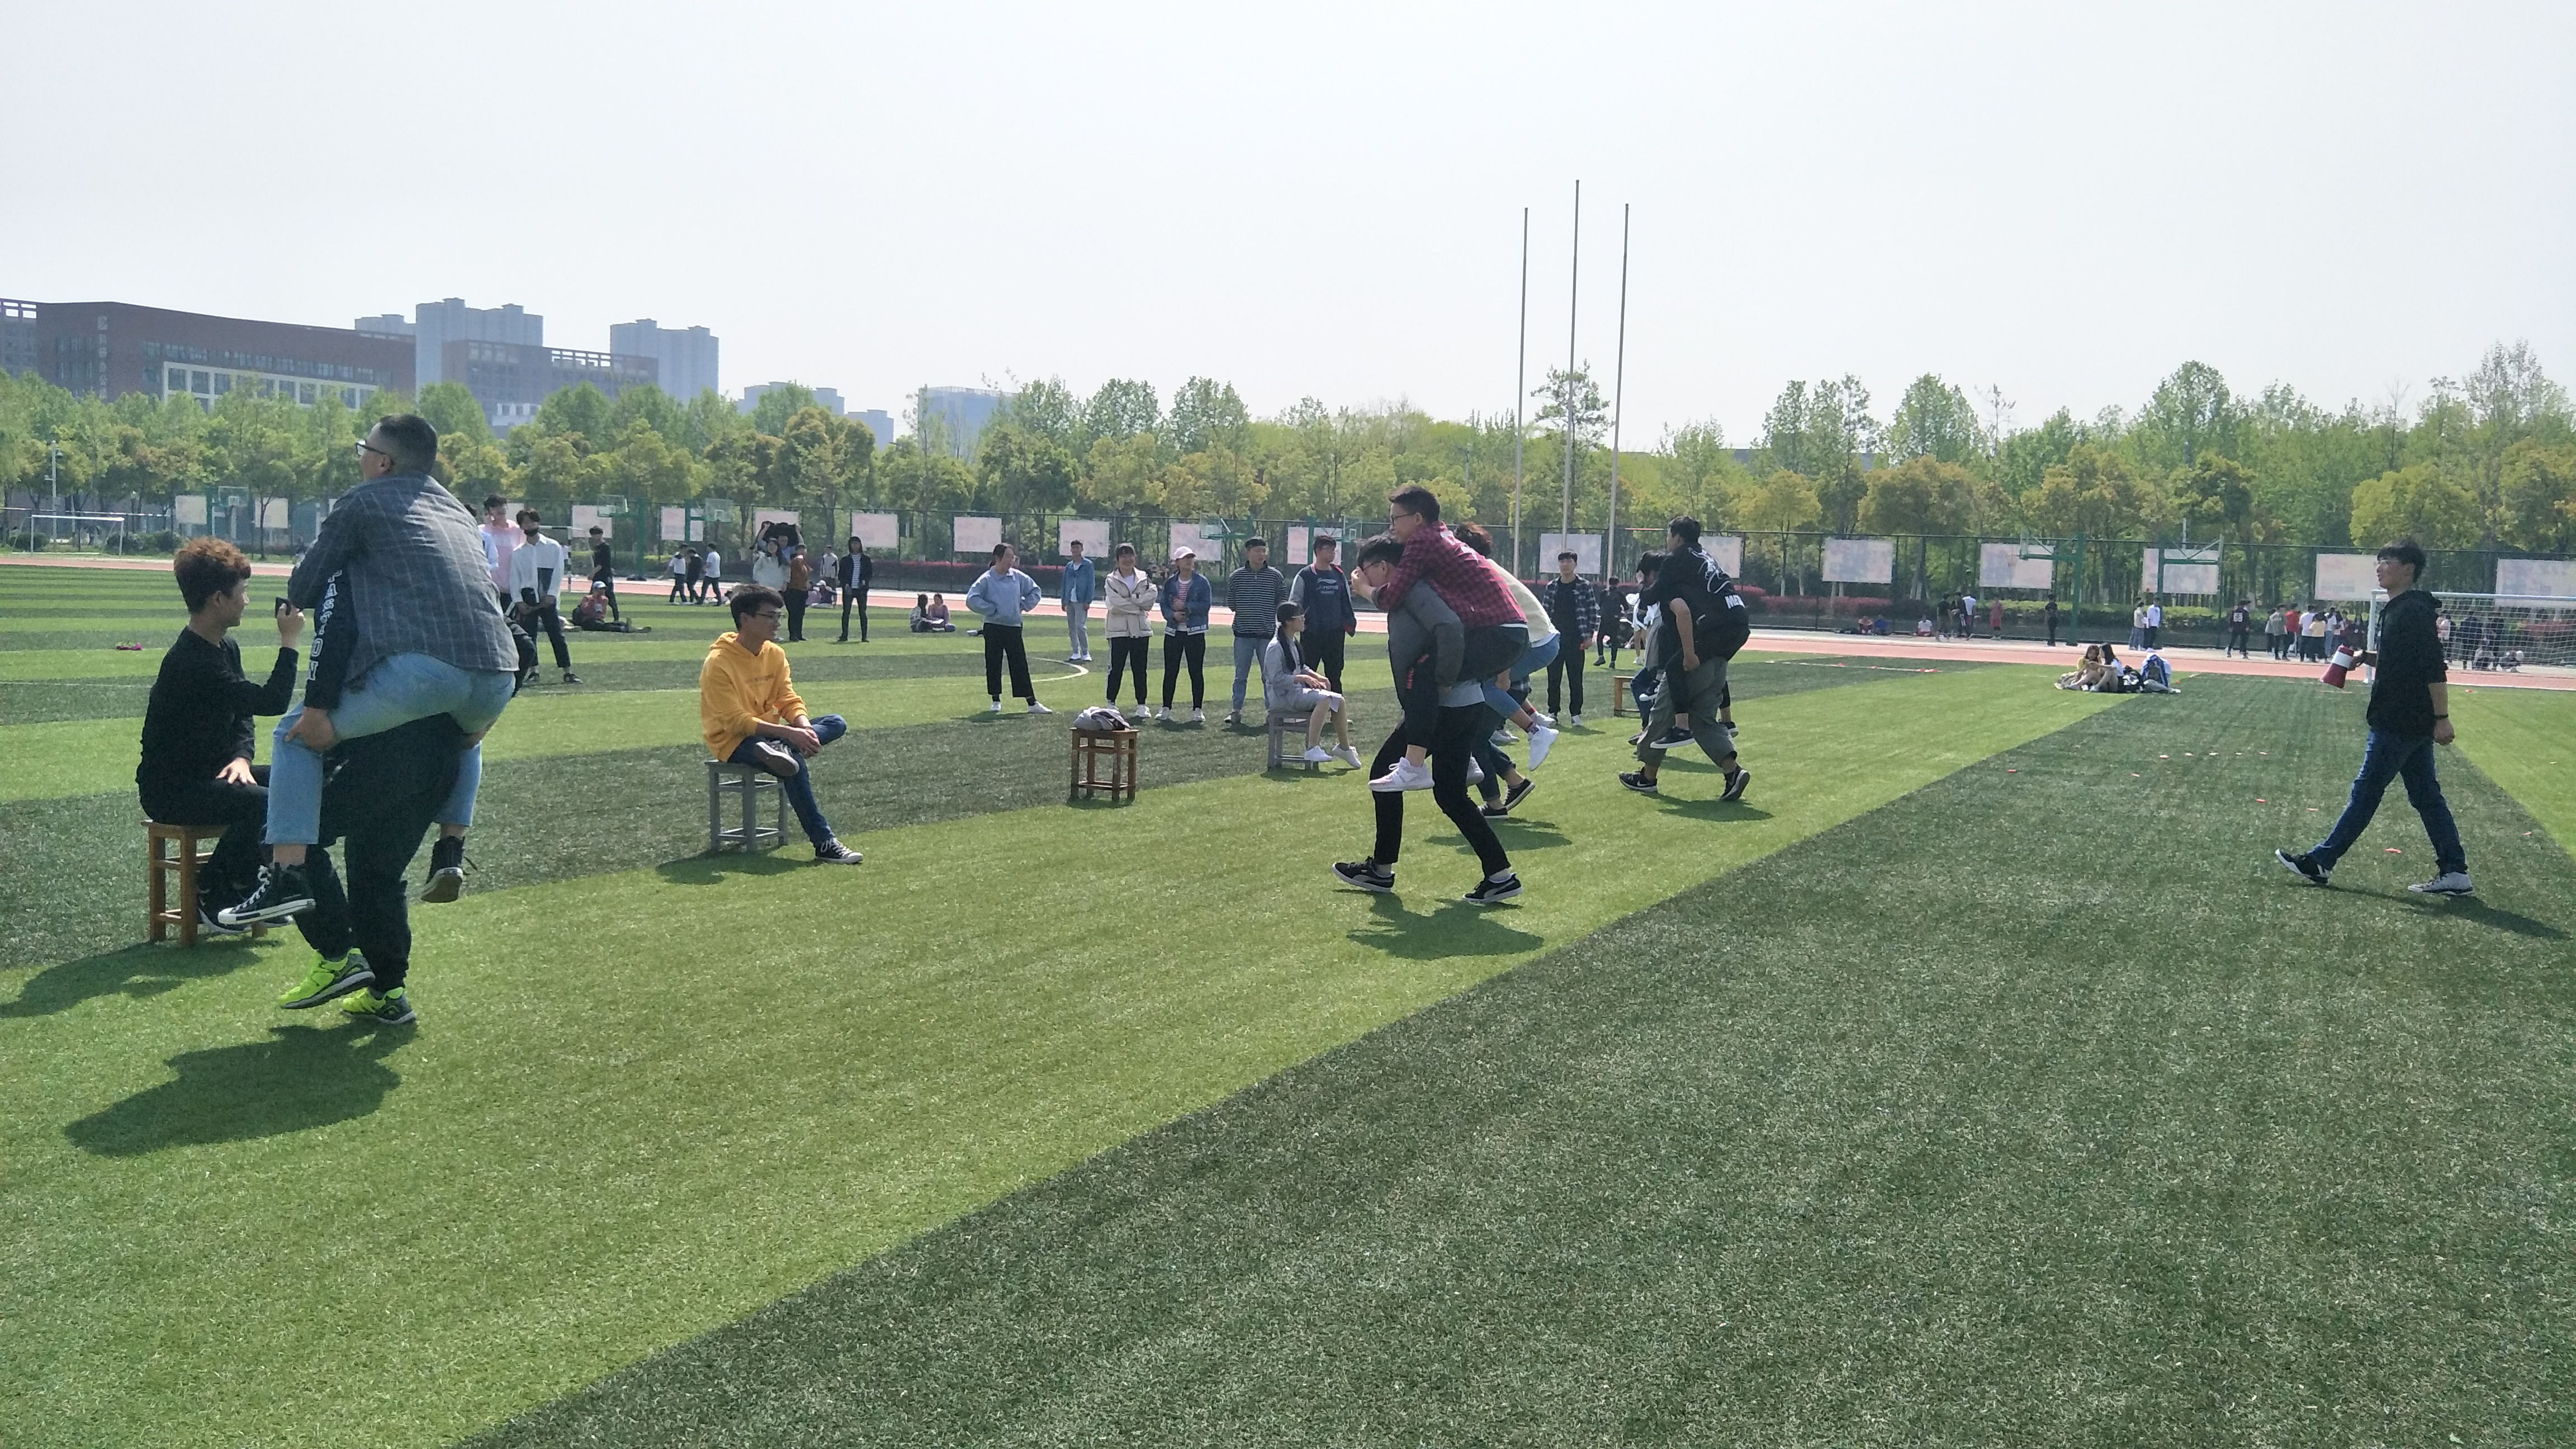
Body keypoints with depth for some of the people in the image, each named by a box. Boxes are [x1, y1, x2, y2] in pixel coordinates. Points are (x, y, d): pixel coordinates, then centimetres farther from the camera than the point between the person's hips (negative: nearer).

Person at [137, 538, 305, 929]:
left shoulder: (227, 647, 6)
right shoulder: (191, 662, -25)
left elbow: (242, 716, 12)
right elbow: (272, 702, -30)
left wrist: (240, 758, -7)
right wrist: (289, 642, -22)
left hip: (208, 773, 10)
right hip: (171, 790, -10)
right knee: (264, 804, -29)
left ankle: (246, 889, 9)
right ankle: (210, 896, -8)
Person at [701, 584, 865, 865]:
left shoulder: (775, 653, 4)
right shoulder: (719, 663, -18)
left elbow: (790, 701, 2)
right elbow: (737, 722, -23)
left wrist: (805, 729, -21)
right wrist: (789, 733, -31)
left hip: (770, 733, 8)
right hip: (733, 742, -8)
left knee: (837, 724, -9)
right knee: (795, 765, -34)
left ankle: (780, 750, -31)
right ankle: (824, 844, -28)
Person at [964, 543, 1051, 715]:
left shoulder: (1018, 577, 5)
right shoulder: (986, 579, -7)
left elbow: (1035, 591, 18)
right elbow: (972, 600, -14)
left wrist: (1024, 606, 6)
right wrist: (991, 610, -12)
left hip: (1014, 628, 3)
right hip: (993, 628, -3)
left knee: (1020, 665, 2)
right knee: (993, 665, 4)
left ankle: (1032, 703, 2)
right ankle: (996, 701, 17)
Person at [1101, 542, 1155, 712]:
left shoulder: (1144, 579, 7)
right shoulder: (1111, 580, -1)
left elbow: (1150, 599, -7)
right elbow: (1114, 604, -14)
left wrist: (1128, 600, -14)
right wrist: (1138, 606, -9)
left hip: (1141, 629, 3)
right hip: (1119, 630, -2)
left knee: (1140, 669, 7)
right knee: (1116, 668, 0)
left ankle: (1141, 705, 12)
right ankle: (1111, 703, 10)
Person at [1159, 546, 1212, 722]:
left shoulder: (1202, 583, 0)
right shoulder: (1170, 583, 7)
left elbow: (1205, 606, -10)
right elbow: (1164, 606, 3)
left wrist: (1185, 606, -15)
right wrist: (1173, 615, -16)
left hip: (1195, 633, -2)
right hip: (1173, 632, 2)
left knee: (1196, 671, 1)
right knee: (1170, 672, 5)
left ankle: (1197, 710, 8)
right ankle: (1166, 709, 13)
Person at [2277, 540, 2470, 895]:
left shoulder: (2412, 610, -17)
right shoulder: (2398, 609, 14)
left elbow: (2435, 668, -23)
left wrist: (2442, 718, -26)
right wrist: (2367, 656, 10)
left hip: (2397, 724, -10)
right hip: (2414, 722, 10)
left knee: (2365, 792, -2)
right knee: (2426, 796, 11)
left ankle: (2319, 862, 5)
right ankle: (2454, 872, 13)